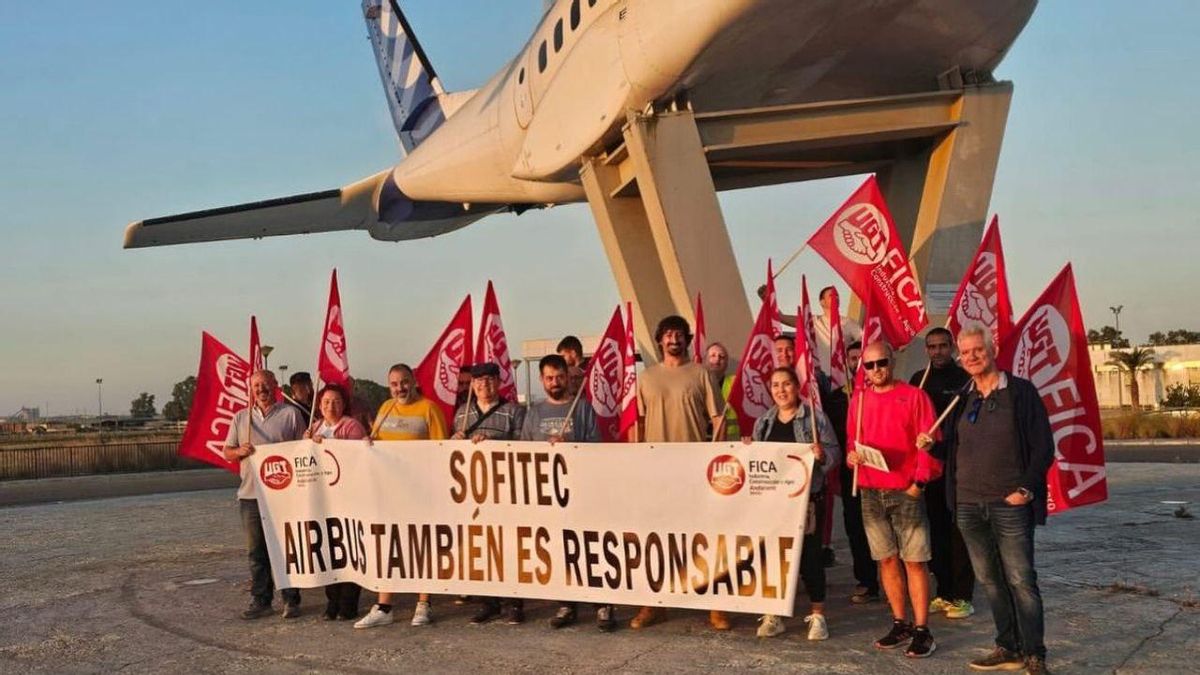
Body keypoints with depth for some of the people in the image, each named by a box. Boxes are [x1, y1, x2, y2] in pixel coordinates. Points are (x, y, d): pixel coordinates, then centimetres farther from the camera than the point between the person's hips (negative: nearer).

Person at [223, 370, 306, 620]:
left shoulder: (291, 414, 2)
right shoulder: (241, 418, 14)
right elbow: (227, 452, 16)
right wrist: (240, 451, -7)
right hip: (250, 495, 4)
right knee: (256, 552, 8)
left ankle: (291, 600, 8)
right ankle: (260, 601, 17)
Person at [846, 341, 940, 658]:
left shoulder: (914, 396, -3)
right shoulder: (858, 399, 9)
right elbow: (851, 441, 15)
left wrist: (919, 482, -12)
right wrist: (851, 455, -6)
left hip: (906, 490, -4)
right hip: (870, 492, 4)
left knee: (914, 560, -3)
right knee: (887, 559, 10)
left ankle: (922, 630, 3)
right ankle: (900, 624, 21)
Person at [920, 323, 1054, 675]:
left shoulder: (1021, 392, -2)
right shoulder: (961, 399, 12)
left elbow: (1043, 446, -4)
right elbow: (951, 450, 17)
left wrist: (1027, 488, -13)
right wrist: (931, 446, -4)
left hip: (1009, 504, -5)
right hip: (968, 504, 5)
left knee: (1021, 580, -4)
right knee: (991, 581, 11)